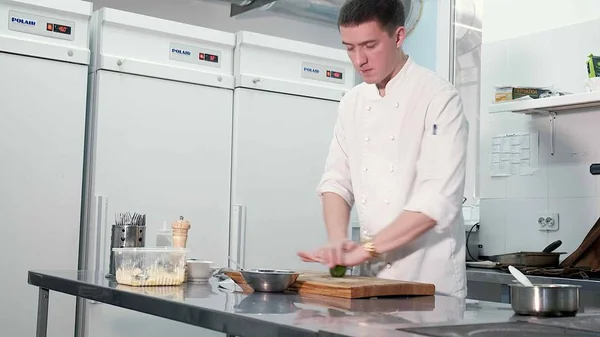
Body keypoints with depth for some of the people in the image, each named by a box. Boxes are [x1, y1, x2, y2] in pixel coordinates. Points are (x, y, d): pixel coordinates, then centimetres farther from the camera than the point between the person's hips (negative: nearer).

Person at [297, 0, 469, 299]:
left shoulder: (439, 98, -12)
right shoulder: (352, 103, 7)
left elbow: (439, 199, -21)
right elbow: (336, 180, 6)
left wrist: (367, 249, -23)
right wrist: (338, 241, -12)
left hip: (429, 278, -5)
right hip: (372, 275, 5)